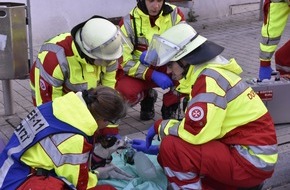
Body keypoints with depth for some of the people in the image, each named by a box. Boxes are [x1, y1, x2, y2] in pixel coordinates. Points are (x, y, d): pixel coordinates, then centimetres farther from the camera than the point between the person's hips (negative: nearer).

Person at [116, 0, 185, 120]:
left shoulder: (175, 14, -12)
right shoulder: (128, 22, -14)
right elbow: (124, 62, -17)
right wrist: (153, 75, -30)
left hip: (168, 69, 1)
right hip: (140, 73, 0)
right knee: (124, 90, -31)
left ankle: (170, 106, -1)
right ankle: (147, 97, 7)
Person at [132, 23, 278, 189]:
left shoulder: (210, 79, -18)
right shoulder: (209, 73, 12)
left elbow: (195, 133, -24)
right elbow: (195, 127, 17)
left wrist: (160, 126, -6)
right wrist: (158, 148, 14)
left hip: (252, 160, -10)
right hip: (249, 150, 10)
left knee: (172, 148, -18)